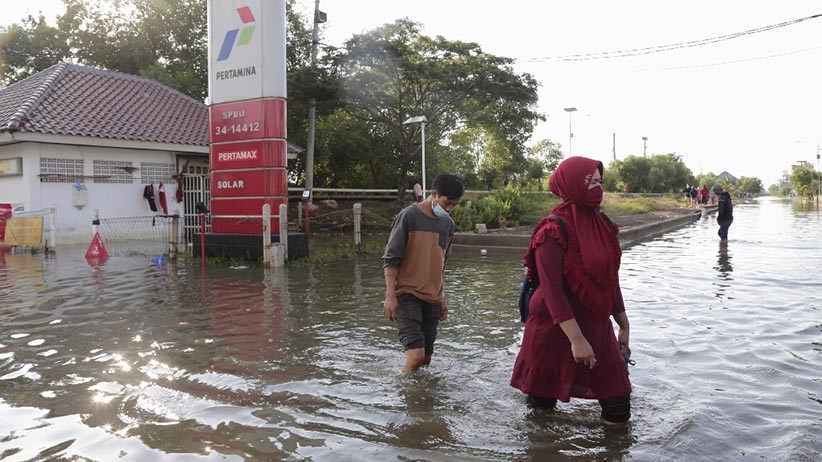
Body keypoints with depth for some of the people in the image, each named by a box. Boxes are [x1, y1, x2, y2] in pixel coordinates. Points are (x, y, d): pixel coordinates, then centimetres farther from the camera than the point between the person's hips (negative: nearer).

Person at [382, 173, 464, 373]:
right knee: (416, 354, -16)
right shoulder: (409, 216, -8)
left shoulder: (448, 224, 12)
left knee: (426, 358, 7)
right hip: (407, 294, -6)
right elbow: (390, 259, -8)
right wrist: (390, 295, -15)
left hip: (432, 298, 6)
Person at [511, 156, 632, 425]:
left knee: (618, 411, 4)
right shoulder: (554, 230, -16)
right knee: (542, 408, 10)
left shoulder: (602, 225, 6)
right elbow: (551, 289, -22)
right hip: (556, 330, -6)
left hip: (597, 327, 6)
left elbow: (610, 280, 14)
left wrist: (623, 325, 16)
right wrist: (576, 338, -26)